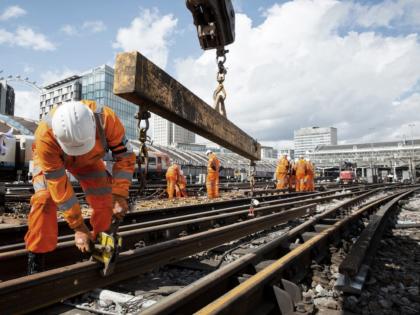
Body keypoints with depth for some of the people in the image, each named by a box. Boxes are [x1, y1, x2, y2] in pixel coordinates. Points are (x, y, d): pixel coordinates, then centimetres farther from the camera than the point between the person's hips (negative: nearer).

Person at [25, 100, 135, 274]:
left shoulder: (107, 119, -40)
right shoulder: (45, 137, -42)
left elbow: (125, 156, -27)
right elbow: (59, 187, -35)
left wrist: (120, 196, -31)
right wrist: (78, 227, -31)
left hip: (89, 159, 2)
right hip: (51, 159, -1)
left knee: (105, 198, -8)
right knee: (44, 199, -23)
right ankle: (36, 258, -7)